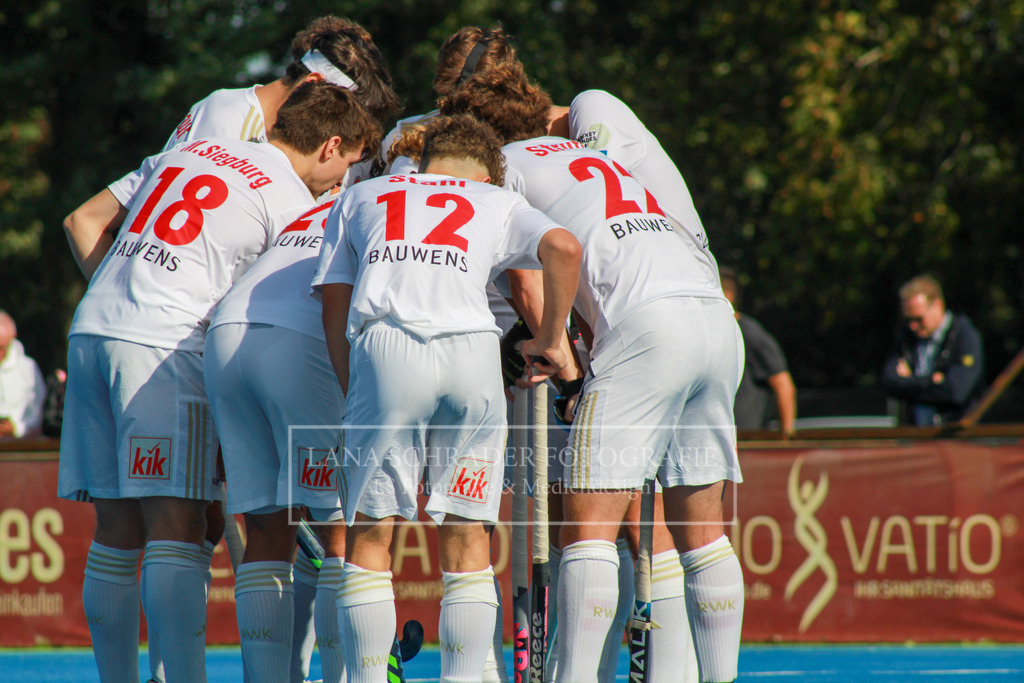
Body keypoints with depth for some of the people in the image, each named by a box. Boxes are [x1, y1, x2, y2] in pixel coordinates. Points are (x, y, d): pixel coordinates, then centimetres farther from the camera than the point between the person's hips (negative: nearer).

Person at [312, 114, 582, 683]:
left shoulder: (358, 198, 29)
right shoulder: (498, 202, 26)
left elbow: (334, 306, 20)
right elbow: (562, 248, 6)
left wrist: (354, 394, 22)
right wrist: (550, 341, 14)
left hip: (383, 343, 0)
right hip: (472, 348, 0)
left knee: (369, 534, 5)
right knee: (467, 537, 7)